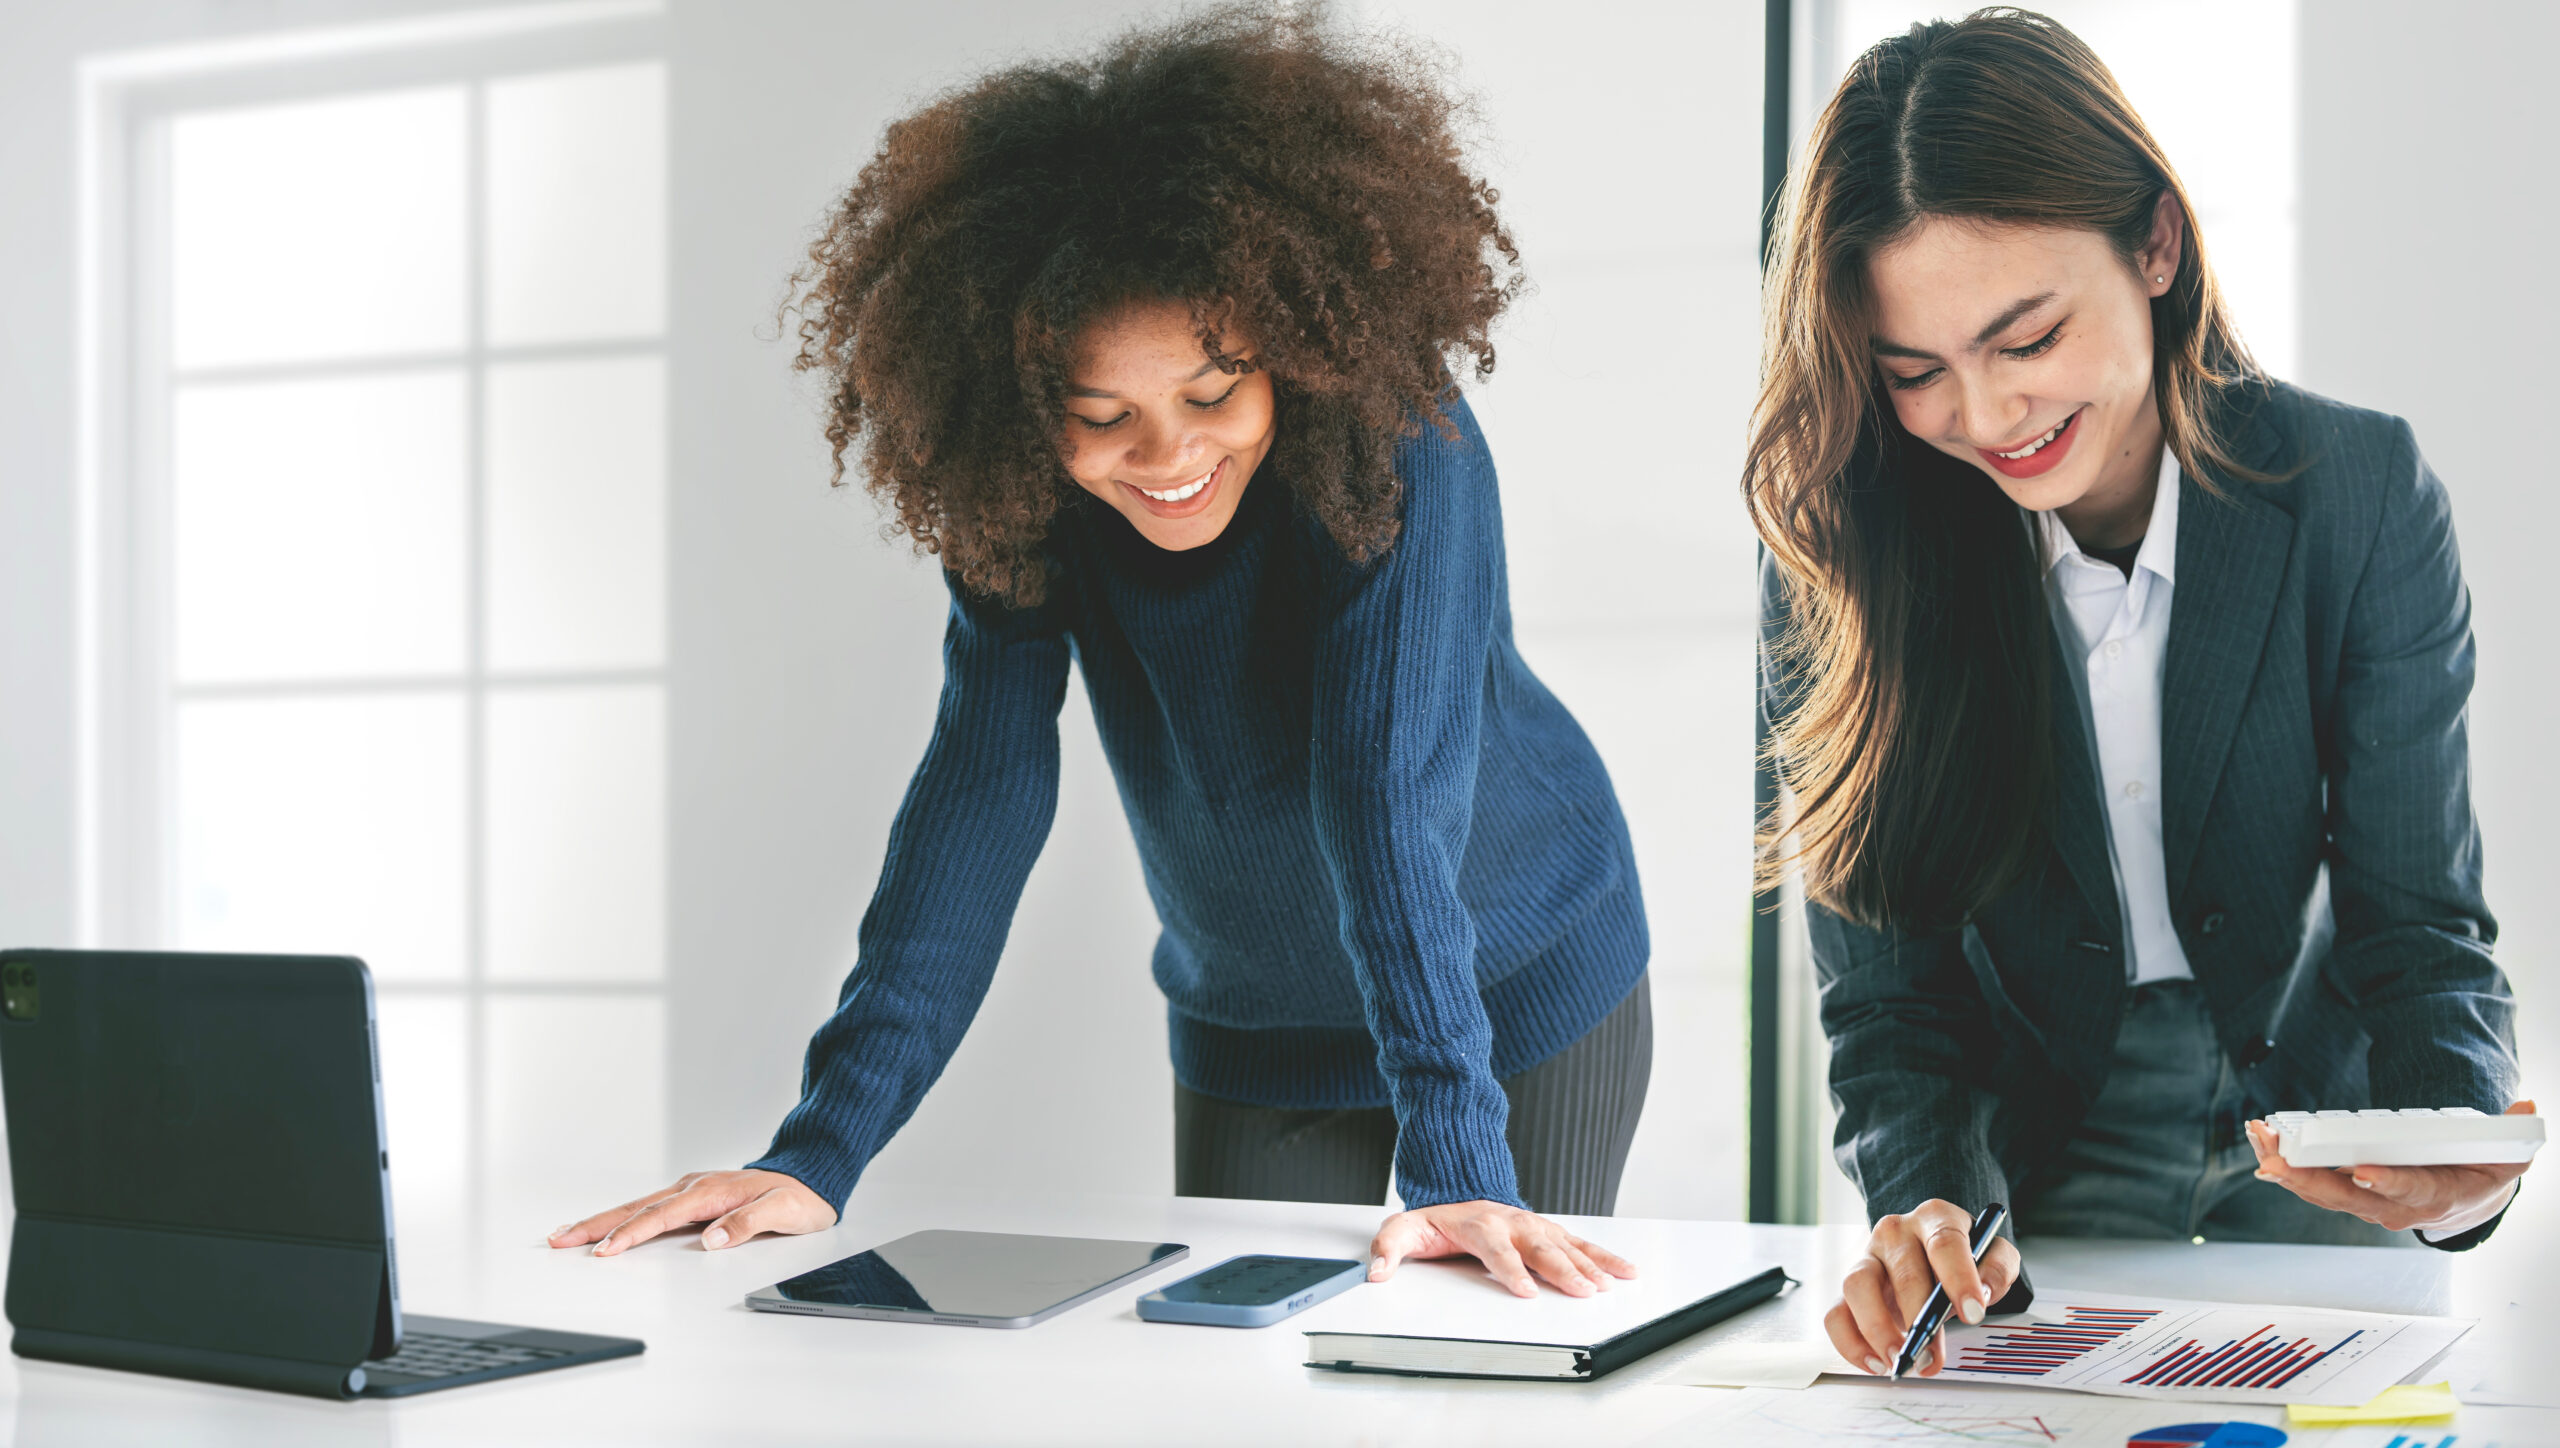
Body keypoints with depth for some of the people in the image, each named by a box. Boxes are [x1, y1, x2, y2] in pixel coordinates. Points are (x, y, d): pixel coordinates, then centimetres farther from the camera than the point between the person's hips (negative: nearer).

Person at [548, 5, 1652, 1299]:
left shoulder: (1400, 449, -30)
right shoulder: (1018, 495, -19)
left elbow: (1393, 797, -35)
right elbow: (979, 790, -22)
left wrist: (1455, 1158, -43)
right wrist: (821, 1149, -29)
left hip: (1524, 990, -2)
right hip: (1250, 1033, 3)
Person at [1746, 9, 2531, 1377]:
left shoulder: (2360, 493, -13)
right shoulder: (1838, 569, -14)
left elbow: (2418, 919, -12)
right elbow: (1886, 989, -10)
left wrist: (2460, 1149, -33)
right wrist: (1930, 1209, -30)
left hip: (2316, 1113, 1)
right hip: (2037, 1151, 0)